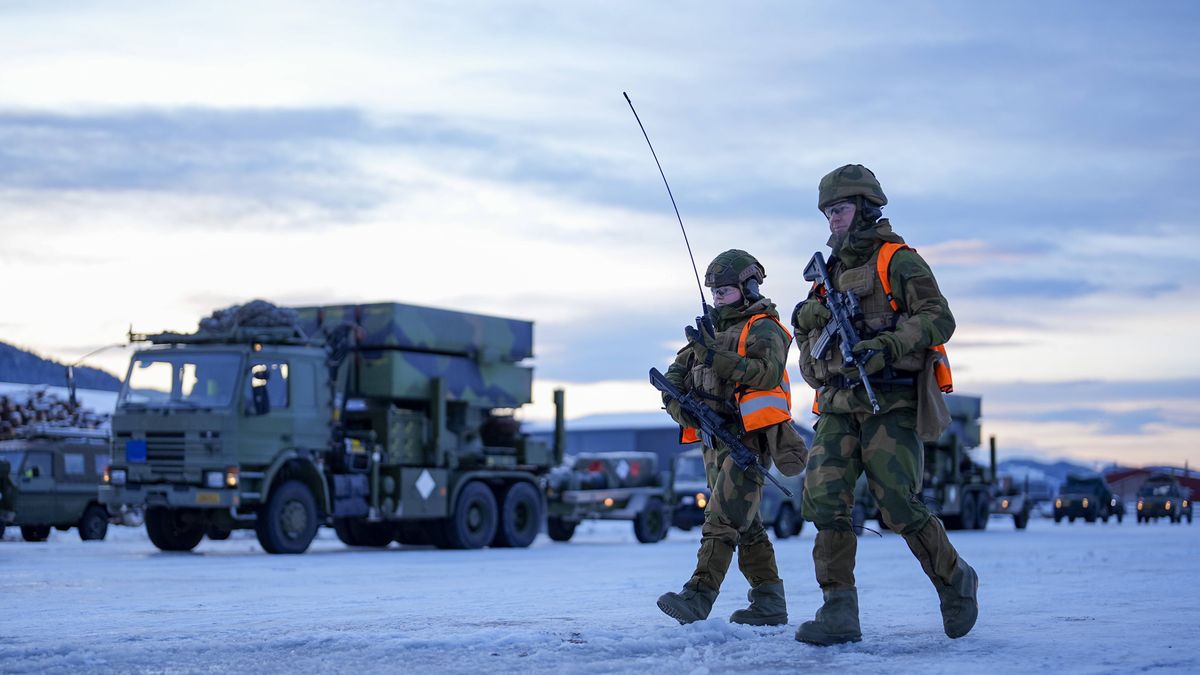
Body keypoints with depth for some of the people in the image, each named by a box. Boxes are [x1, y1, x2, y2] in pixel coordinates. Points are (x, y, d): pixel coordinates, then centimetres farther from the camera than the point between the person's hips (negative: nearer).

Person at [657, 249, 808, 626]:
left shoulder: (764, 328, -3)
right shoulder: (712, 330, 20)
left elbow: (768, 372, -21)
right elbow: (675, 376, 16)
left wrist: (717, 359, -25)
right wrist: (679, 402, -5)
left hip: (750, 438, -8)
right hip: (716, 440, 9)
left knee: (721, 517, -18)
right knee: (745, 524, 9)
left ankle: (698, 598, -26)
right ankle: (769, 604, 14)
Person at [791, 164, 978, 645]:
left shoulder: (897, 260, 0)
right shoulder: (833, 272, 22)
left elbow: (939, 318, -11)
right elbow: (812, 334, 29)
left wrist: (886, 346, -23)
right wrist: (807, 320, 5)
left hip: (889, 404, -6)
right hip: (838, 407, 6)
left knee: (900, 507, -11)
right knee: (823, 498, -11)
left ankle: (955, 582, 13)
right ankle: (839, 612, -10)